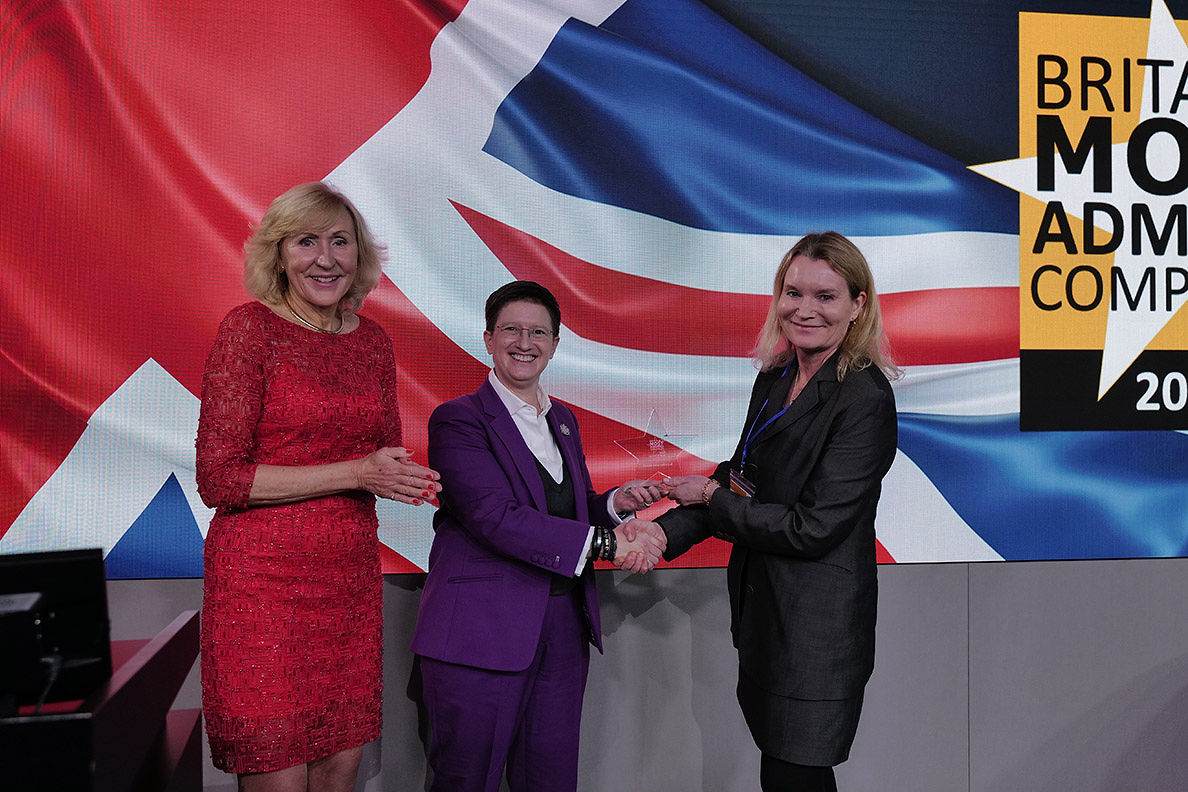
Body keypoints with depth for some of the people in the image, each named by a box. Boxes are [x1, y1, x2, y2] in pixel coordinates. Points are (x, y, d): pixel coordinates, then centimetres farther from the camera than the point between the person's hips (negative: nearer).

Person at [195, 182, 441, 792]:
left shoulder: (373, 341, 9)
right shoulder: (250, 328, -8)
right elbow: (218, 479, -12)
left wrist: (406, 480, -2)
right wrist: (354, 472, -16)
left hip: (351, 576, 5)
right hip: (264, 578, -5)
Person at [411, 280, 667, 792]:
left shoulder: (562, 420, 15)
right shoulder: (458, 419, -8)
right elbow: (497, 518, -19)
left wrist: (615, 504, -1)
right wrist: (606, 543, -21)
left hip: (563, 629, 7)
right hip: (482, 631, -6)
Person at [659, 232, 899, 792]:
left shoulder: (865, 399, -18)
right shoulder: (774, 378, 6)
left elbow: (813, 528, -21)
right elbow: (739, 479, 10)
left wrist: (710, 497, -10)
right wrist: (663, 533, -5)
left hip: (818, 627, -7)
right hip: (761, 606, 7)